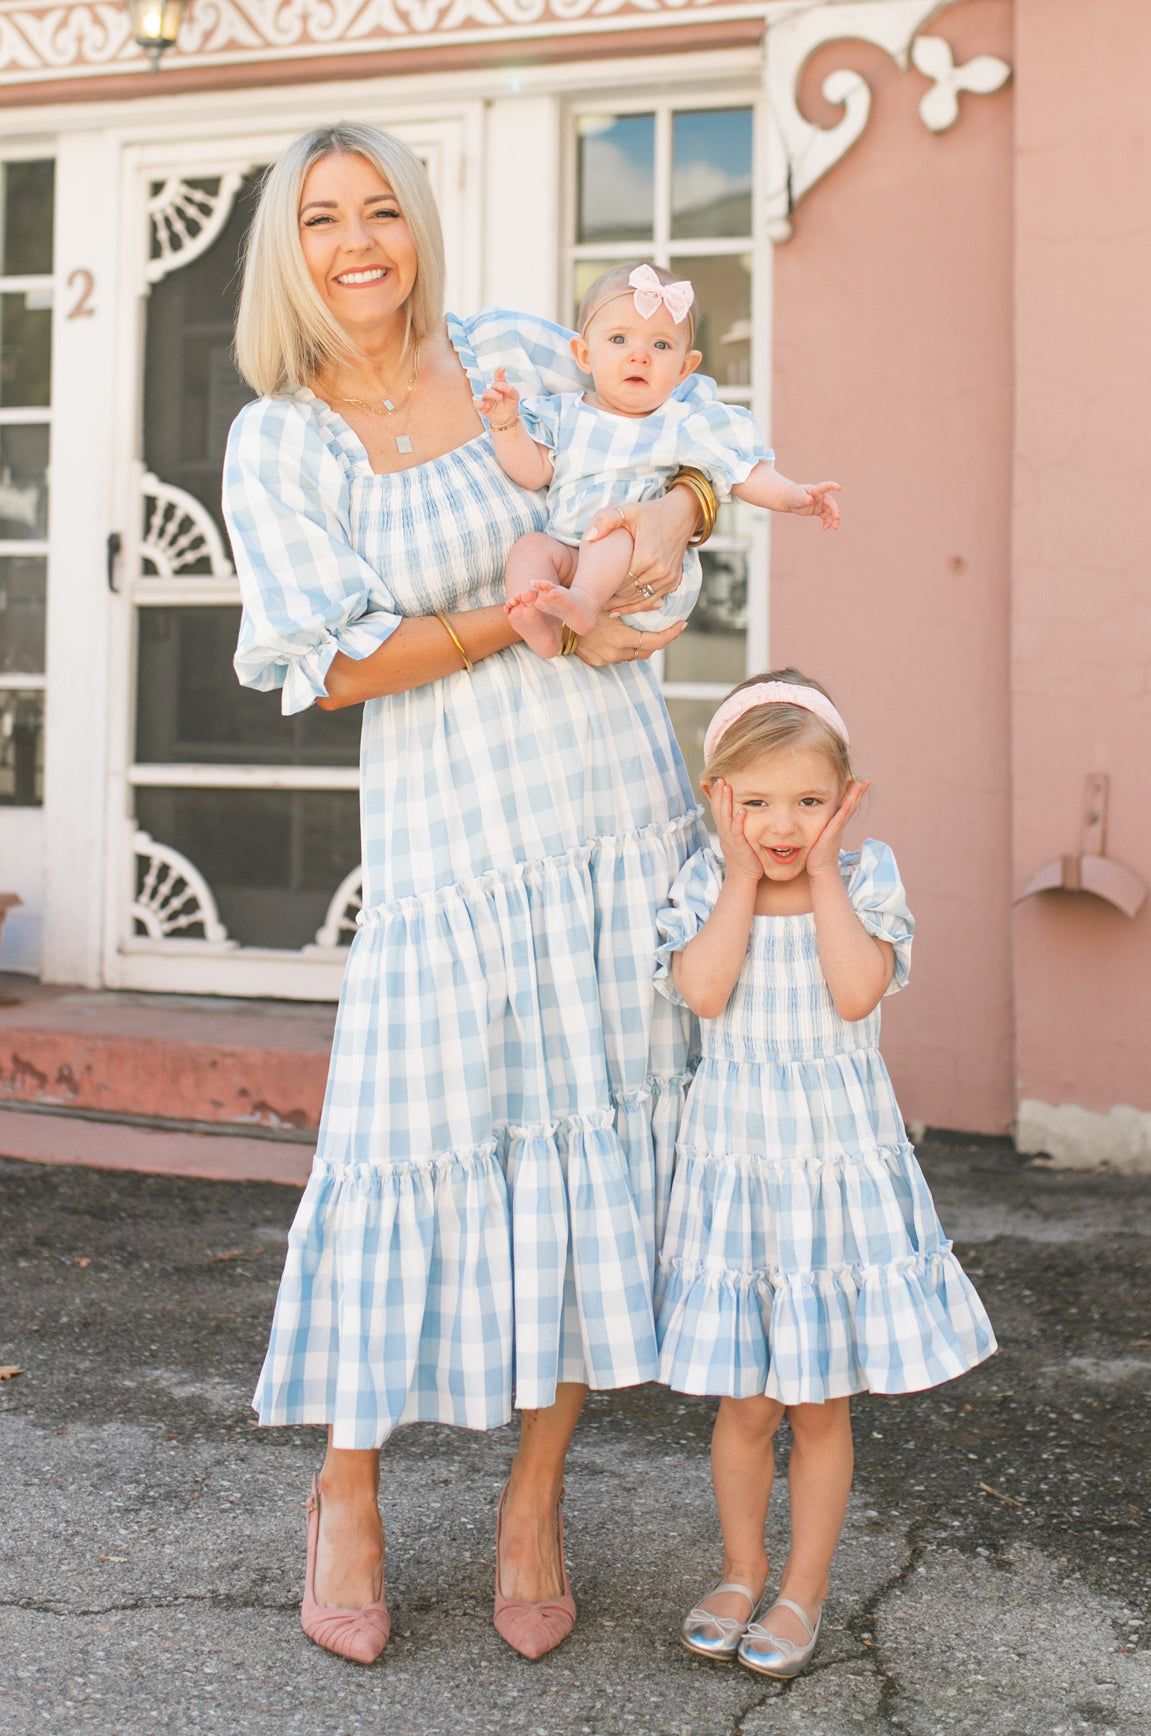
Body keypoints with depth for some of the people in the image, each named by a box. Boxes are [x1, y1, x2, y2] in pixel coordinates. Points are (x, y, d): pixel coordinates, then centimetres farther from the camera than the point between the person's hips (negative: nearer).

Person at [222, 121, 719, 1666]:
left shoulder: (512, 356, 6)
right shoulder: (276, 444, 0)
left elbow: (687, 456, 16)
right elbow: (335, 666, -8)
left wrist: (671, 515, -7)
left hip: (622, 808, 3)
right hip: (449, 830, -3)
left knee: (602, 1137, 4)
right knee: (415, 1141, -3)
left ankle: (536, 1506, 19)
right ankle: (347, 1497, 20)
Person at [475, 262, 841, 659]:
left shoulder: (691, 424, 10)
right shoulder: (564, 416, 15)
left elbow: (746, 474, 6)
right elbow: (531, 472, 4)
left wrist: (791, 495, -12)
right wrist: (507, 424, -12)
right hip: (567, 561, 3)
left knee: (618, 521, -30)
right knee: (531, 546, -24)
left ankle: (584, 600, -52)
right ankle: (542, 628, -47)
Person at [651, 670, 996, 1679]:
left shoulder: (867, 877, -4)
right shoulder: (704, 882, -3)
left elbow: (856, 991, -19)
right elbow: (703, 990, -19)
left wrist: (821, 870, -14)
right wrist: (743, 875, -14)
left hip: (843, 1162, 0)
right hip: (738, 1163, 1)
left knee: (821, 1403, 9)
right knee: (746, 1401, 10)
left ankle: (804, 1590, 26)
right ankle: (742, 1573, 31)